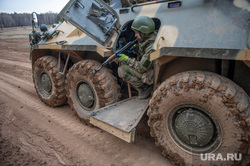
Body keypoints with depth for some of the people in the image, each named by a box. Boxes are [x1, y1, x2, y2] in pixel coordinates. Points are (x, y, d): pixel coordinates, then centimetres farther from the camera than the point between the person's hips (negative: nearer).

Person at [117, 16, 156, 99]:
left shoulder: (151, 47, -28)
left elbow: (142, 68, -26)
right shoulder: (145, 40, 1)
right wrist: (135, 47, -3)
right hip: (148, 69, 9)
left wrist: (127, 59, -17)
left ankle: (144, 88, -5)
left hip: (152, 76, -9)